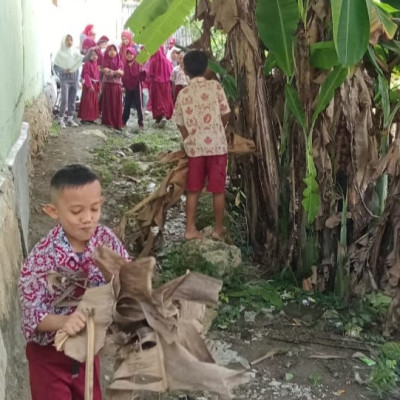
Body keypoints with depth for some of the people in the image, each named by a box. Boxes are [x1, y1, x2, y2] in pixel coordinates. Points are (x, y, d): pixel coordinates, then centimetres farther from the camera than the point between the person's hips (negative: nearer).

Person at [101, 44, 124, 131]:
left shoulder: (119, 61, 12)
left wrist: (116, 71, -17)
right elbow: (105, 70, -11)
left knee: (117, 105, 0)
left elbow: (122, 72, 2)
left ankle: (117, 124, 2)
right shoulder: (106, 60, 4)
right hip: (108, 83, -3)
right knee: (108, 104, -4)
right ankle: (108, 123, 0)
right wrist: (115, 72, -15)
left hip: (117, 84, 3)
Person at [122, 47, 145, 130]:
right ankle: (124, 121, 20)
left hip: (136, 86, -3)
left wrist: (143, 72, -25)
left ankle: (140, 122, 3)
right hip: (128, 87, 3)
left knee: (138, 105, -2)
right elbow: (124, 76, 8)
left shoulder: (138, 63, -4)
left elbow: (141, 76, -7)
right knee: (127, 105, 11)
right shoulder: (125, 64, 5)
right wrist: (123, 85, 2)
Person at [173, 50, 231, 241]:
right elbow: (226, 115, -4)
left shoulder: (183, 93, 3)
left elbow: (181, 124, 6)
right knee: (218, 190, 6)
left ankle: (190, 229, 14)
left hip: (194, 147, 3)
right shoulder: (215, 86, -5)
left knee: (193, 190, 11)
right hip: (217, 145, -2)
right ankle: (218, 229, 13)